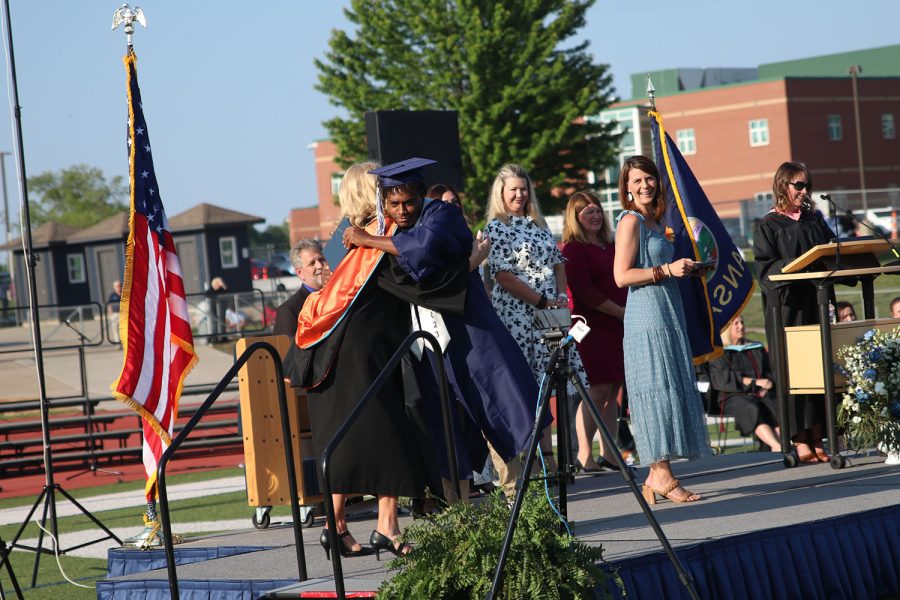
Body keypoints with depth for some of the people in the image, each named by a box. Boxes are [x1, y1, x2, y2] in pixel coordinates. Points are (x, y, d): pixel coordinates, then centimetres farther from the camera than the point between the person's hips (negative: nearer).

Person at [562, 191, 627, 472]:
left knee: (612, 390, 7)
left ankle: (608, 454, 11)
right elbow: (584, 291, -14)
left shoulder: (609, 246, 19)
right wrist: (620, 311, -14)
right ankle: (584, 455, -4)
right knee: (598, 390, -10)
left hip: (617, 325, 8)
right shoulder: (573, 250, -6)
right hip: (592, 327, -8)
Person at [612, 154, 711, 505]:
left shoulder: (654, 222, 19)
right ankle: (661, 476, -10)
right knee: (657, 389, -11)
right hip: (647, 317, -9)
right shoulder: (631, 220, -7)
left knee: (671, 389, 6)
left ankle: (659, 476, 8)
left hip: (667, 316, 9)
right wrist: (667, 270, -17)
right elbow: (622, 276, -15)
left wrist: (683, 269, 15)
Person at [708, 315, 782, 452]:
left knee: (778, 406, -29)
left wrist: (767, 385, -5)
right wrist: (755, 382, -15)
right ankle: (778, 447, -52)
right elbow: (724, 379, -7)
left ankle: (777, 450, -48)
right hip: (735, 397, -4)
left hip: (761, 394, 4)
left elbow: (770, 370, 19)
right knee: (752, 410, -37)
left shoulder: (757, 348, 26)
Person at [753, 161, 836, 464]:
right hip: (786, 304, -5)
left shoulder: (815, 220, 16)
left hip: (815, 300, 5)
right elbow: (765, 268, -7)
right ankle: (800, 439, -6)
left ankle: (816, 437, 3)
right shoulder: (770, 225, 1)